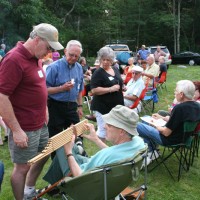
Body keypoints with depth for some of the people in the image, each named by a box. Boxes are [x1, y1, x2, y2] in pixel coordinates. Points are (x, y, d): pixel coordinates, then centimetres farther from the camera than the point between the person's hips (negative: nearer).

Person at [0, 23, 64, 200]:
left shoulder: (35, 57, 7)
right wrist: (16, 130, -23)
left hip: (41, 124, 9)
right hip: (24, 128, -9)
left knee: (43, 157, 23)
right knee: (22, 167, 7)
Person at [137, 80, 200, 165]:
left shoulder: (179, 108, -31)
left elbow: (166, 133, -24)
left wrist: (156, 125, -4)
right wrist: (162, 118, 12)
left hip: (170, 140, -9)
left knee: (137, 126, -4)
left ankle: (151, 152, 12)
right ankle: (152, 151, 19)